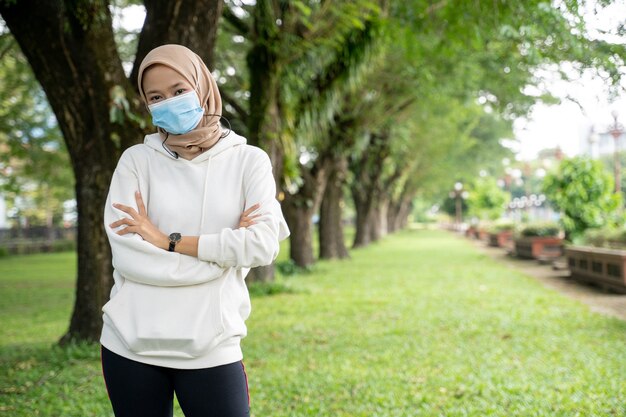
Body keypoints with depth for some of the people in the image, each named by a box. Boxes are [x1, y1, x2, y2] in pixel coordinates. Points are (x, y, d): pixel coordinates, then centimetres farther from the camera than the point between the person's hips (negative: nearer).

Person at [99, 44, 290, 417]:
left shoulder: (248, 161, 2)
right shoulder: (137, 160, 3)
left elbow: (263, 246, -11)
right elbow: (126, 256, -8)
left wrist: (167, 241, -10)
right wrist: (223, 250, -9)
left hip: (211, 350, -1)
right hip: (131, 347, 2)